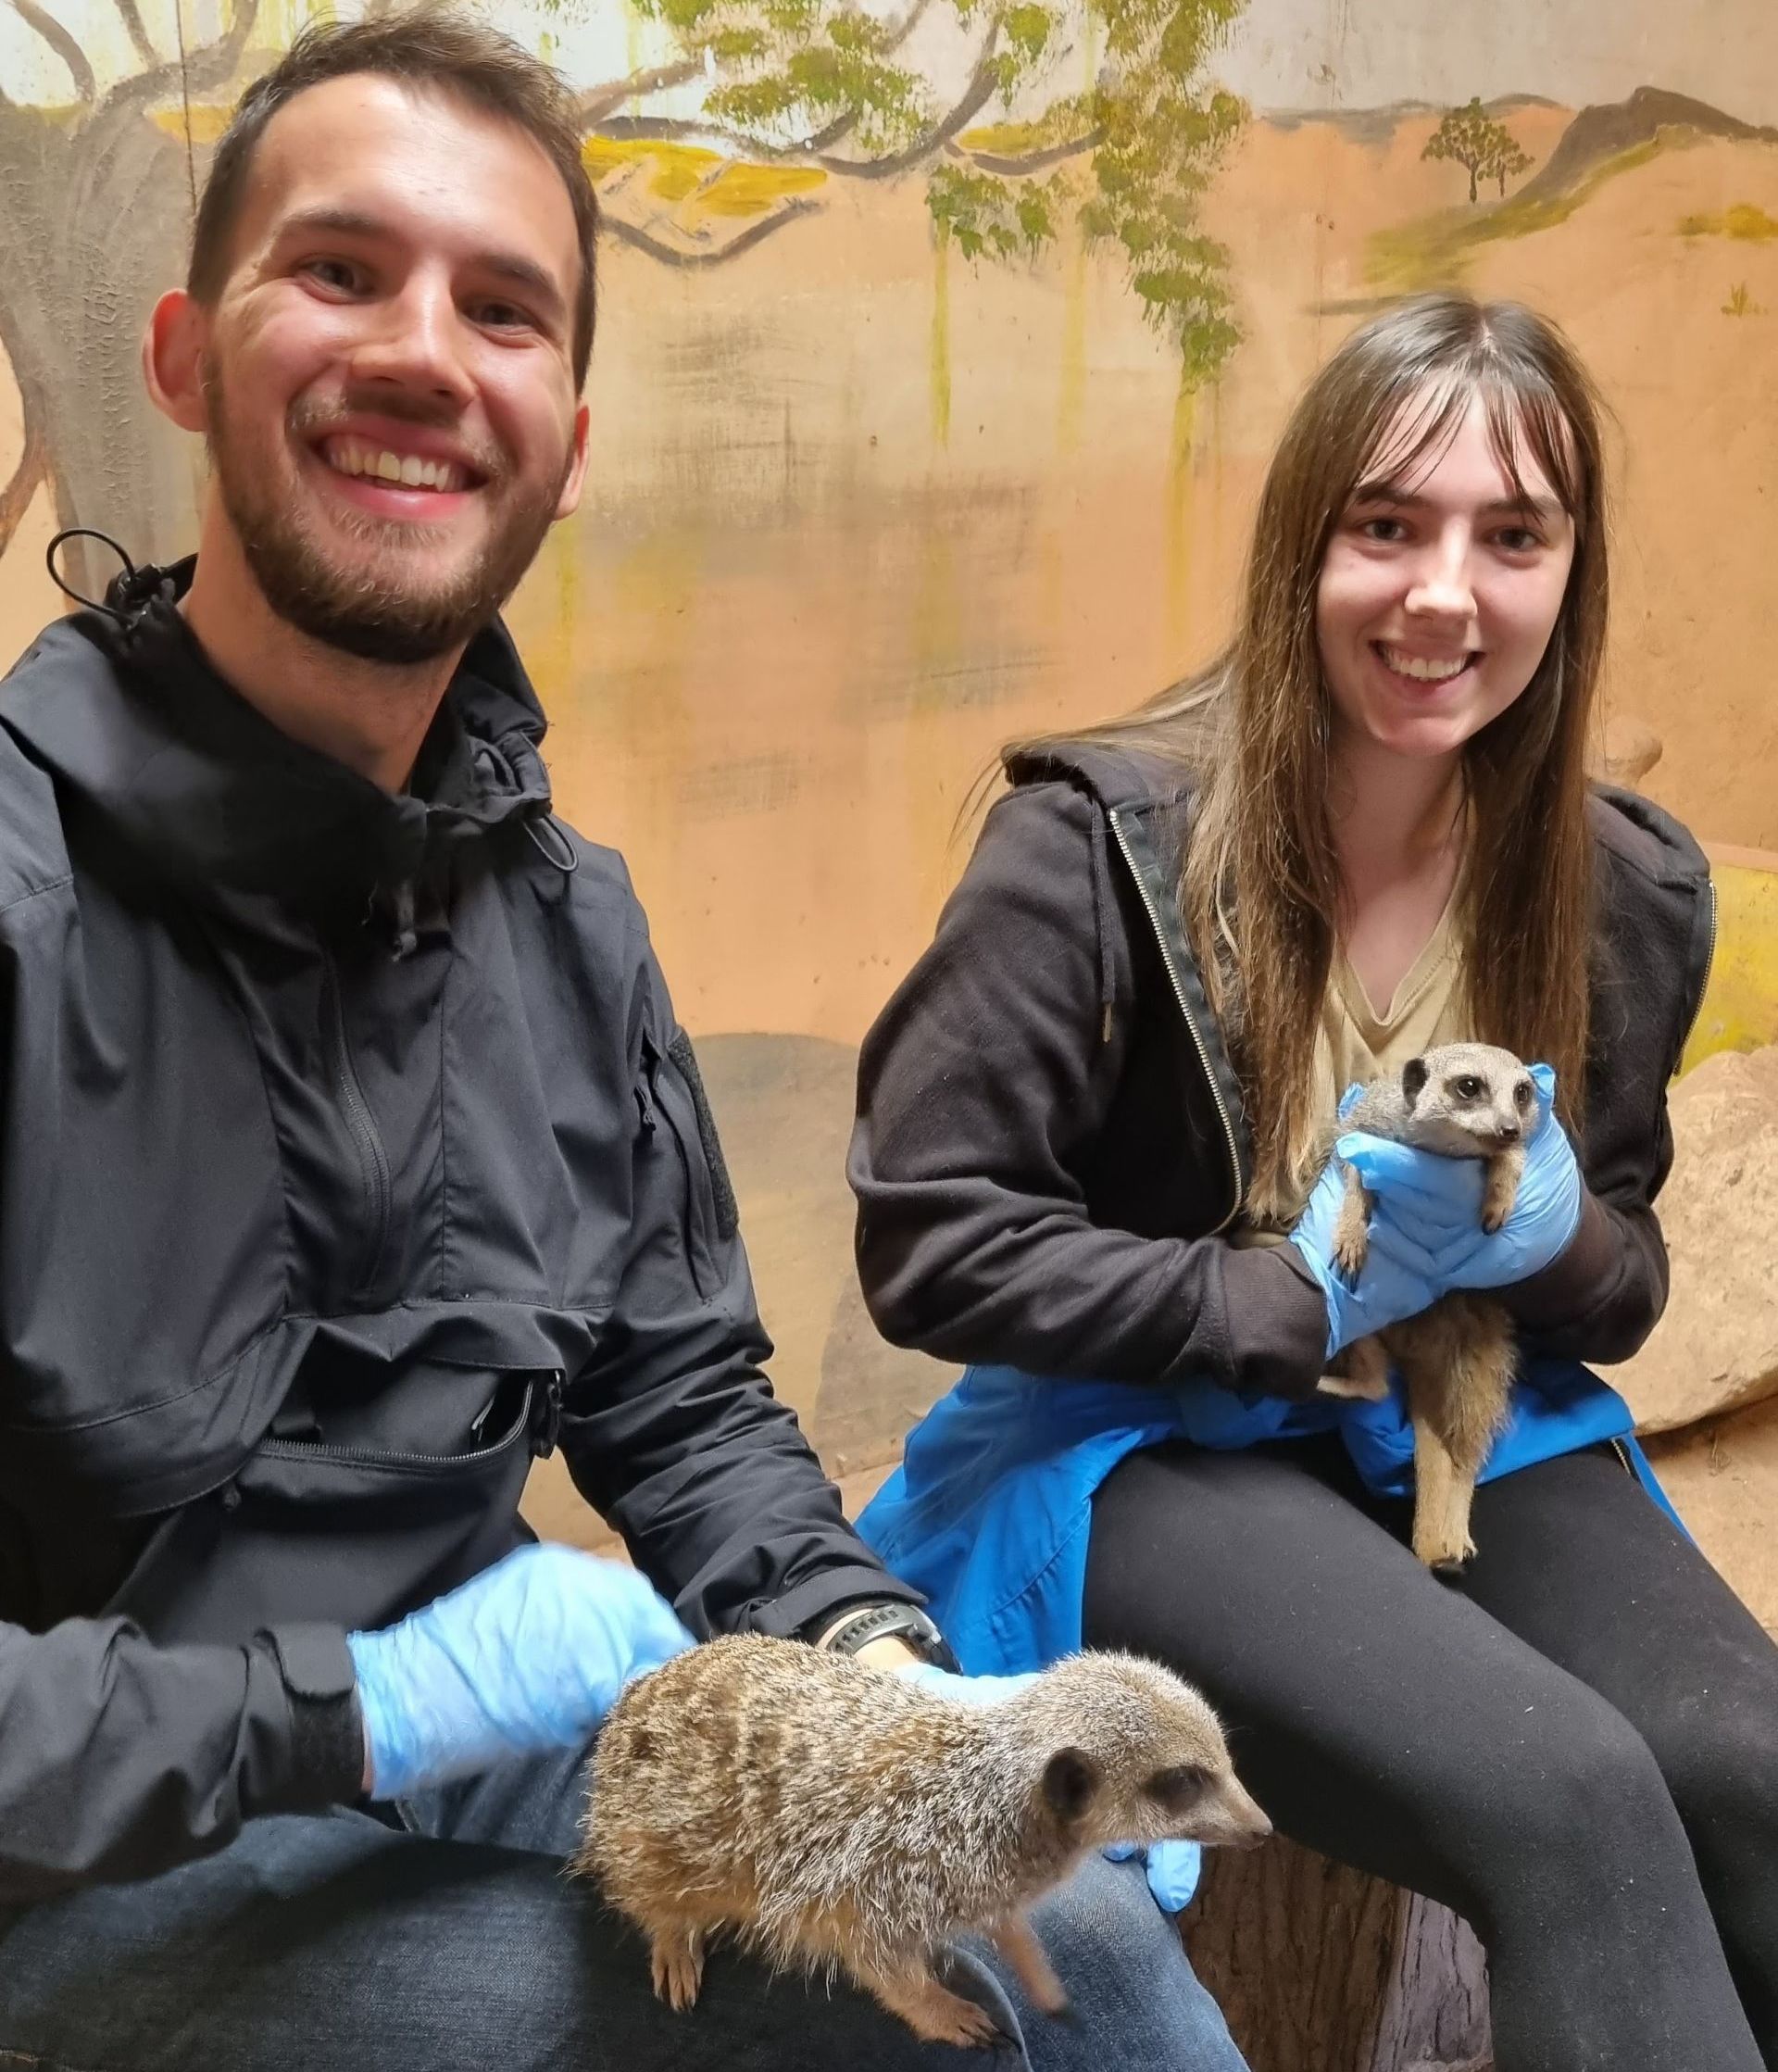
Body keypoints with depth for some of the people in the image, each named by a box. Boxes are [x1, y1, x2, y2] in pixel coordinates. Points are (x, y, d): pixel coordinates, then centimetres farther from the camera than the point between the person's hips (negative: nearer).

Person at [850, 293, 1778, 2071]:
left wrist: (1559, 1237, -12)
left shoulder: (1630, 890, 2)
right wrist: (1297, 1295, -18)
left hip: (1477, 1440, 5)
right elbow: (925, 1242, -12)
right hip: (1144, 1442, -4)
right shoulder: (1104, 841, -13)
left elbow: (1624, 1282, 13)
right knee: (1568, 1797, -29)